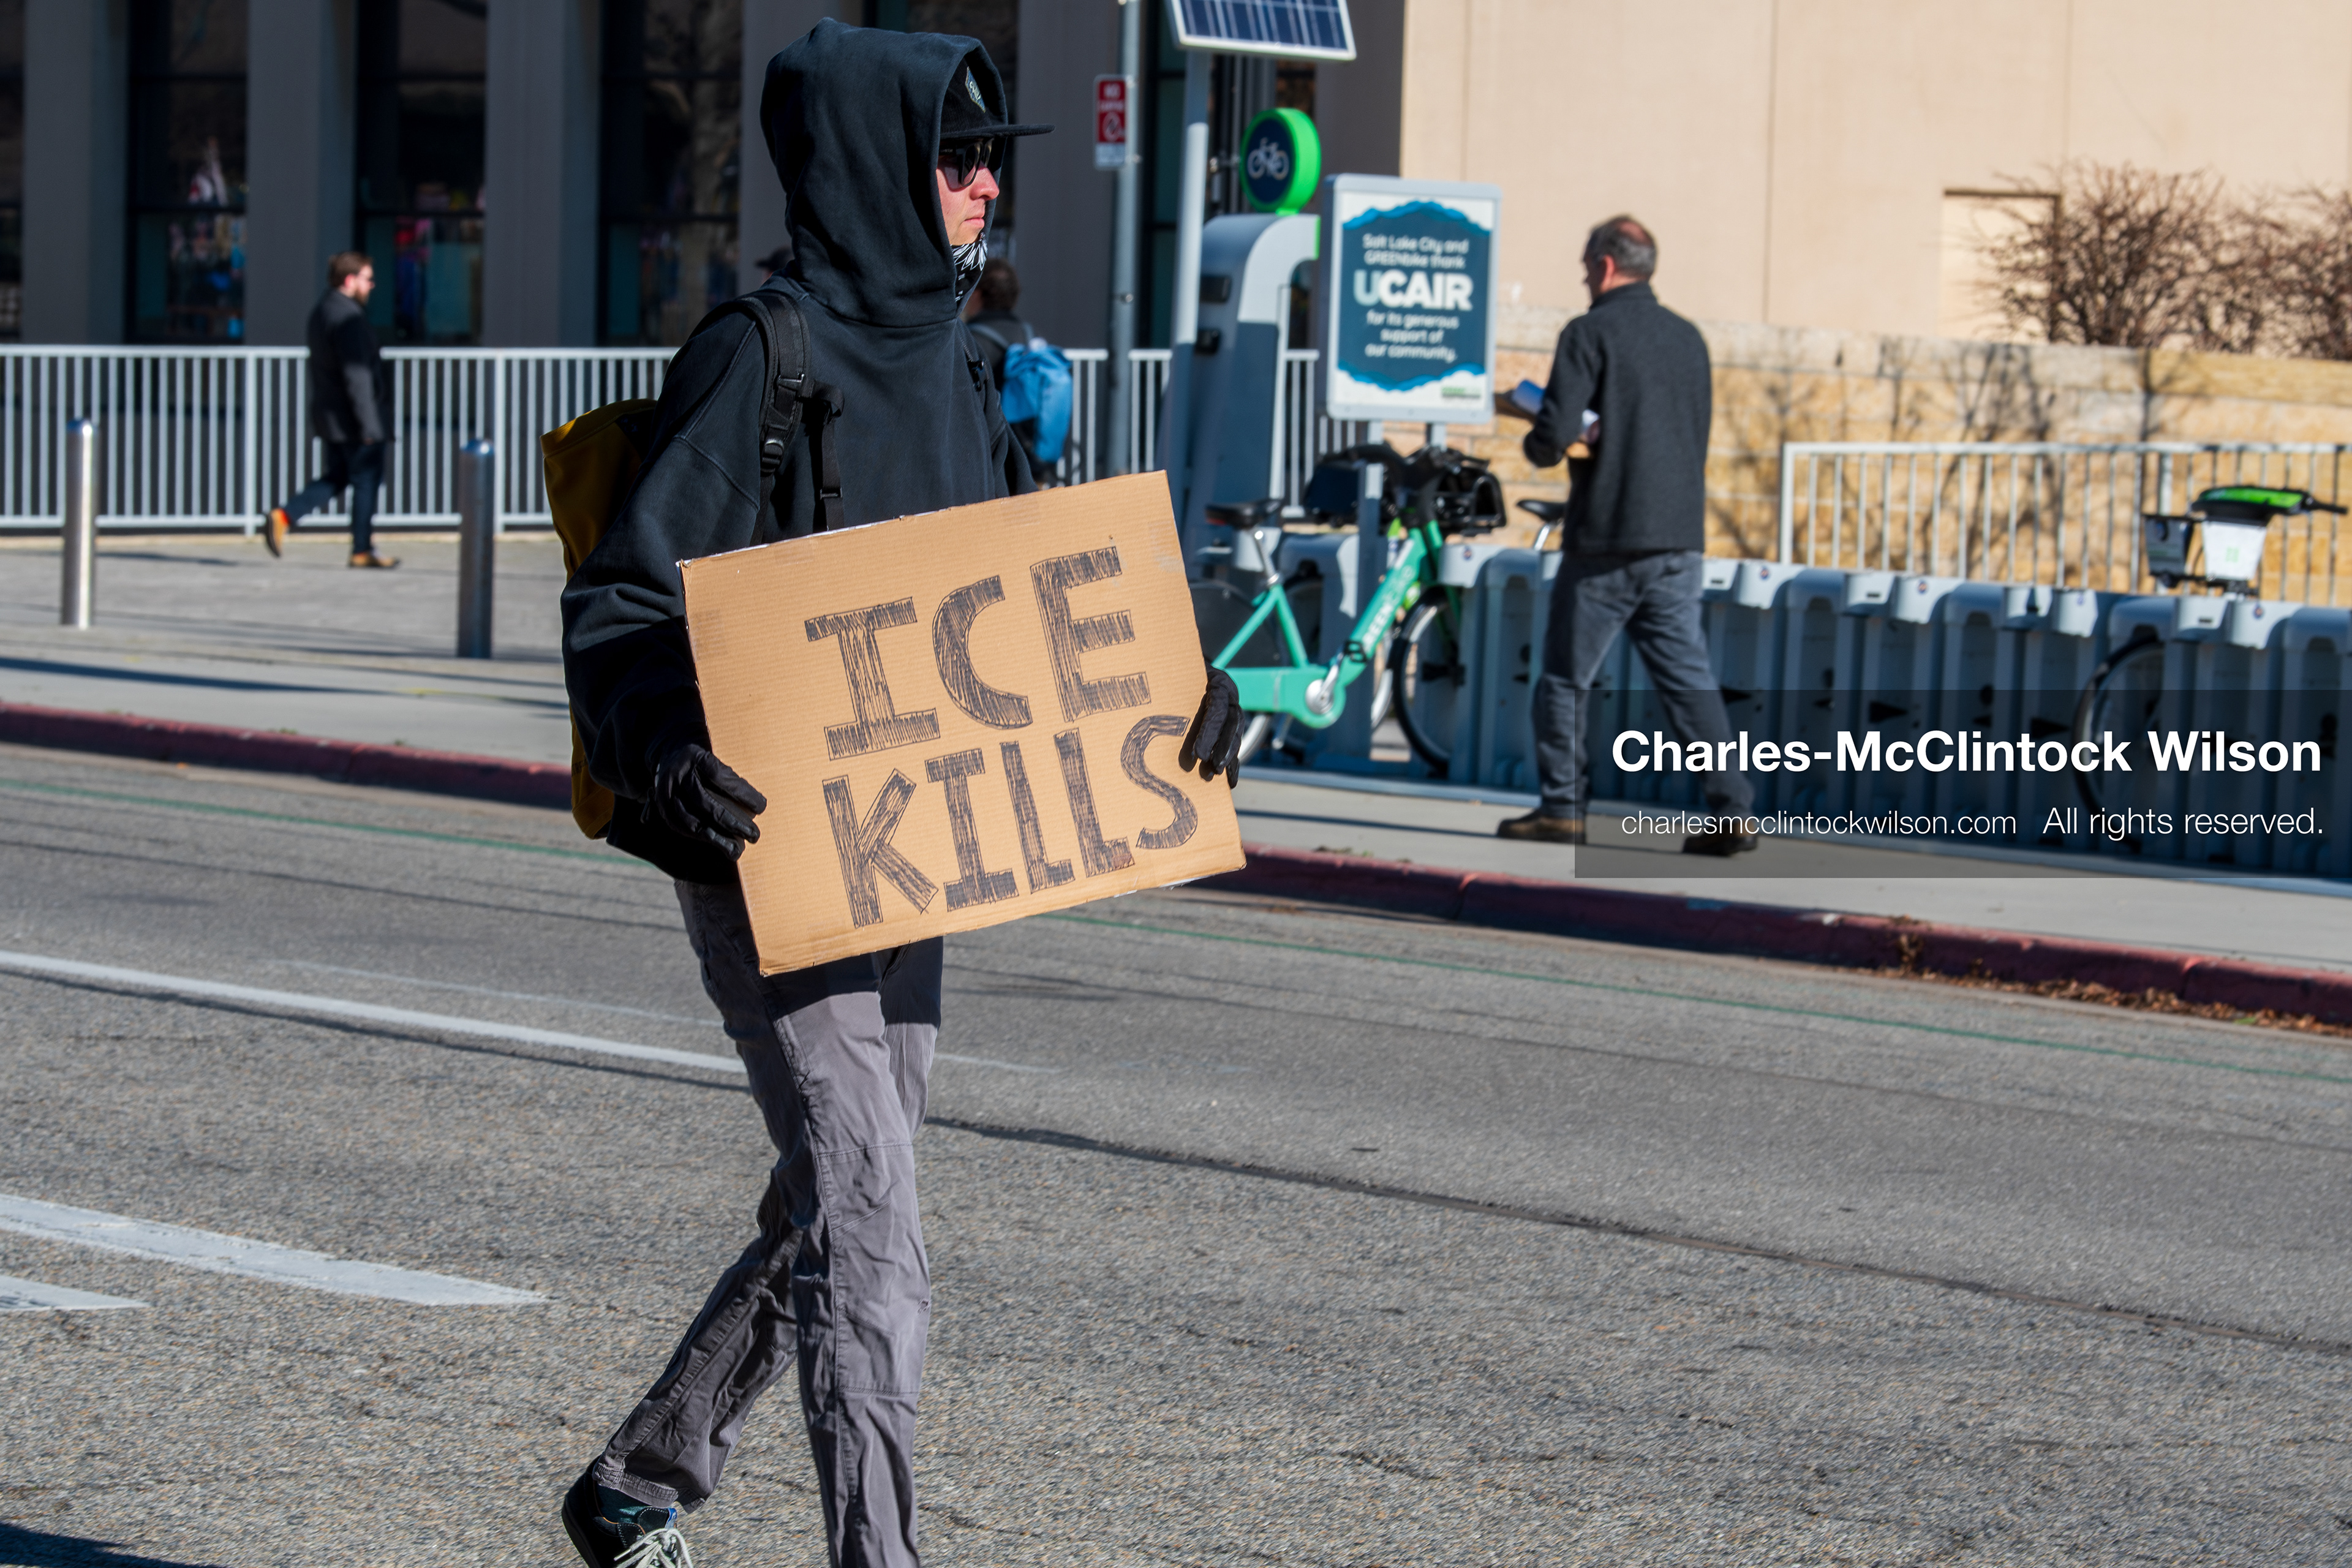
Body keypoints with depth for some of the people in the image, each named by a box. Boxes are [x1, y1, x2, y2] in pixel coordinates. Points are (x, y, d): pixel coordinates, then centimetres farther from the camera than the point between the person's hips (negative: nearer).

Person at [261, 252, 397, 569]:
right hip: (353, 419, -9)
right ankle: (363, 550, 8)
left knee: (336, 478, 16)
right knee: (366, 480, 2)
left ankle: (283, 517, 4)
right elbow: (356, 375, -23)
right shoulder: (348, 317, -20)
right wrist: (368, 425, -21)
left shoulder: (321, 310, 12)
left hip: (328, 411, 9)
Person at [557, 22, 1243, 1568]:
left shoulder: (951, 366, 12)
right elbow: (621, 603, -15)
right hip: (770, 853, -8)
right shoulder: (760, 355, -13)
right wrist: (655, 755, -34)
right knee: (865, 1222, -13)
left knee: (828, 1215, 16)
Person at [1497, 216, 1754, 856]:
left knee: (1565, 677, 8)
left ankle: (1561, 807, 11)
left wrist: (1535, 444, 7)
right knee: (1689, 679, 3)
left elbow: (1555, 435, -16)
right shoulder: (1688, 339, 12)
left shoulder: (1590, 334, -8)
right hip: (1679, 541, 6)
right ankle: (1731, 810, -6)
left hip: (1607, 539, -5)